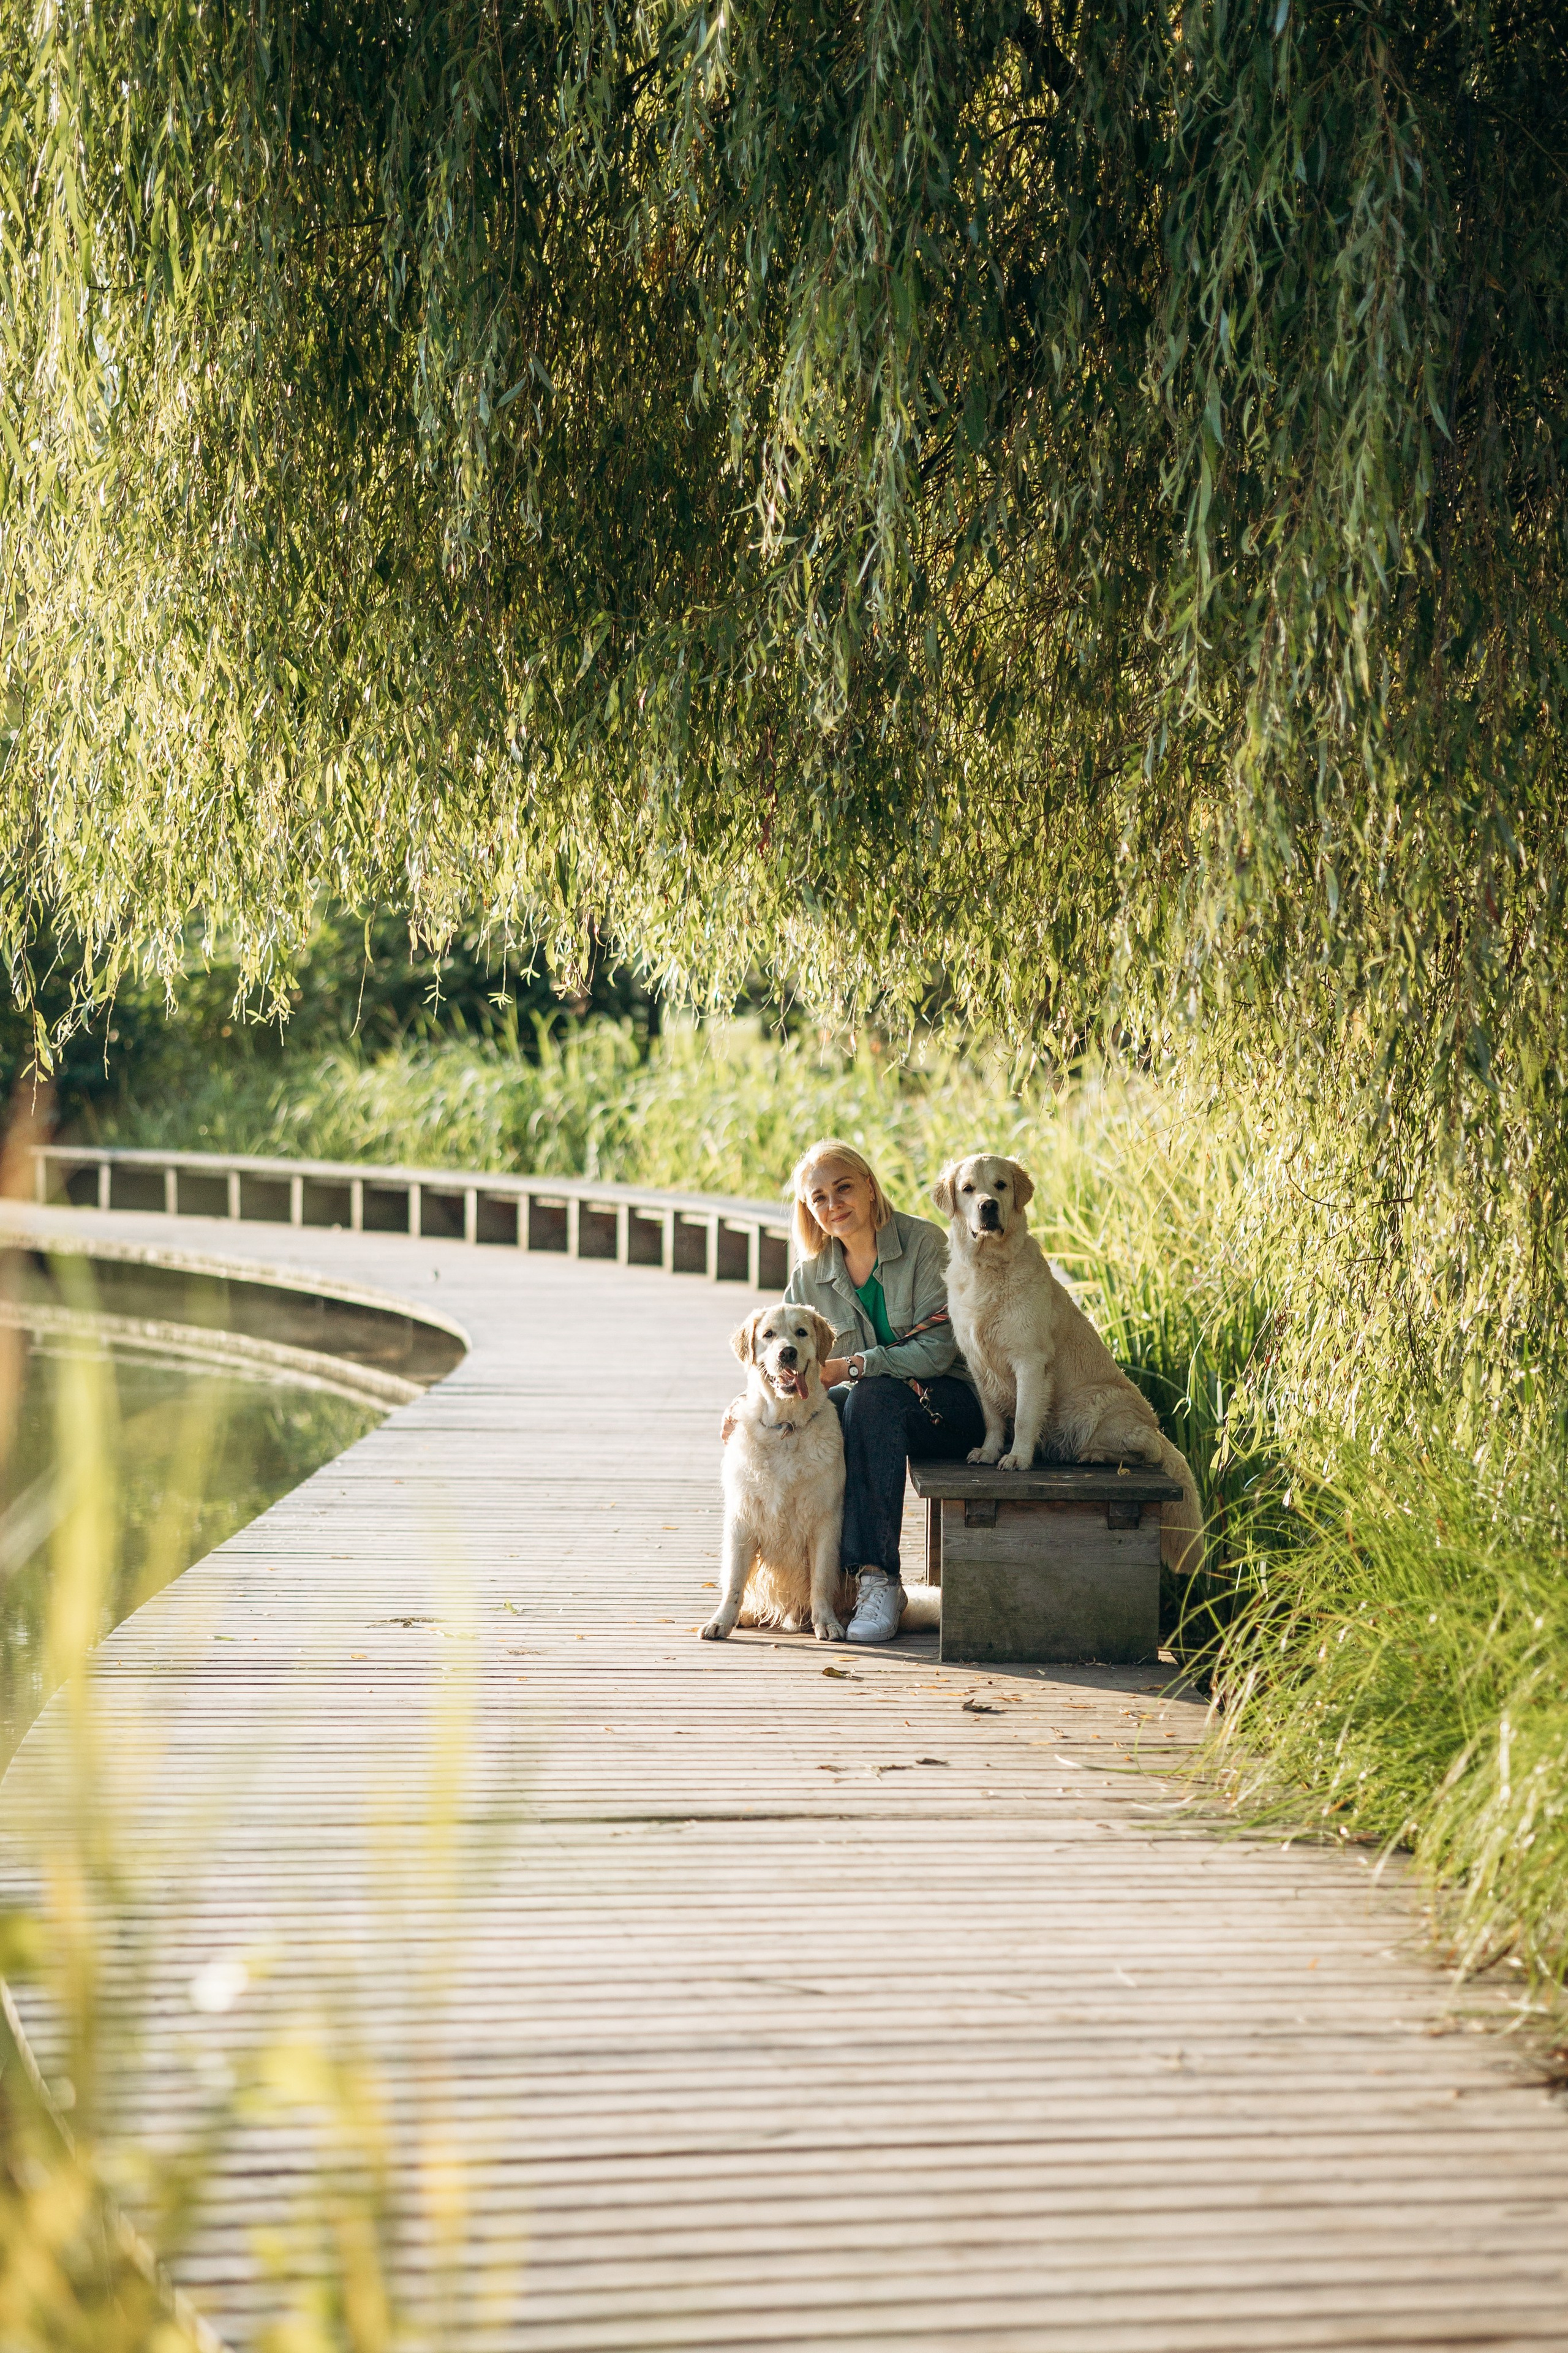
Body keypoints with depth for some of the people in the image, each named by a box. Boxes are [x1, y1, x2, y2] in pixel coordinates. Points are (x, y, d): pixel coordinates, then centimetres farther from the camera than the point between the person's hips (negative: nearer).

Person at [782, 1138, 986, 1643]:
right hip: (875, 1408, 5)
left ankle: (879, 1577, -36)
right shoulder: (810, 1275, 4)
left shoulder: (924, 1242, -11)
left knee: (874, 1396, -35)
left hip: (952, 1403, -5)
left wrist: (848, 1367, -24)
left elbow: (938, 1350, -18)